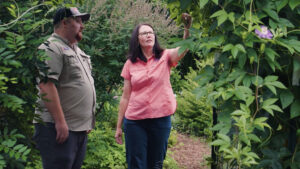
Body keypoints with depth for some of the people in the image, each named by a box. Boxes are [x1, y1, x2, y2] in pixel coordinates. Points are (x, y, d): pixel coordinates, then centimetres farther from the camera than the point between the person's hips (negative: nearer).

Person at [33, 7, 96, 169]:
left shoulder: (77, 51, 20)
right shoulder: (51, 48, -10)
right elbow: (46, 85, -20)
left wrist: (88, 122, 20)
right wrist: (60, 122, -24)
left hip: (80, 128, 9)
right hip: (58, 128, -9)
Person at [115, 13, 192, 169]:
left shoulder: (165, 57, 1)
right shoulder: (130, 64, 3)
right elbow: (125, 97, 6)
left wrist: (187, 28, -40)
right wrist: (118, 127, 6)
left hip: (161, 120, 0)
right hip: (135, 121, 0)